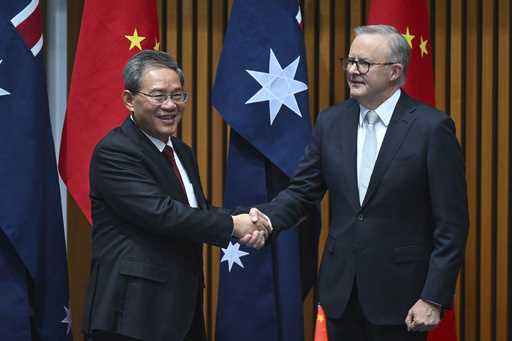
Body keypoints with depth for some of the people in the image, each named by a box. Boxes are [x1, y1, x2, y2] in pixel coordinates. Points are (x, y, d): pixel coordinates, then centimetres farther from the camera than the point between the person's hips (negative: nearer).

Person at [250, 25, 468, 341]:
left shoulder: (432, 127, -10)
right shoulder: (332, 121, 5)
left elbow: (451, 223, -10)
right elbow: (303, 190, 7)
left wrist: (434, 298, -14)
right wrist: (267, 218, -14)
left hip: (399, 292, -4)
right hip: (340, 288, 5)